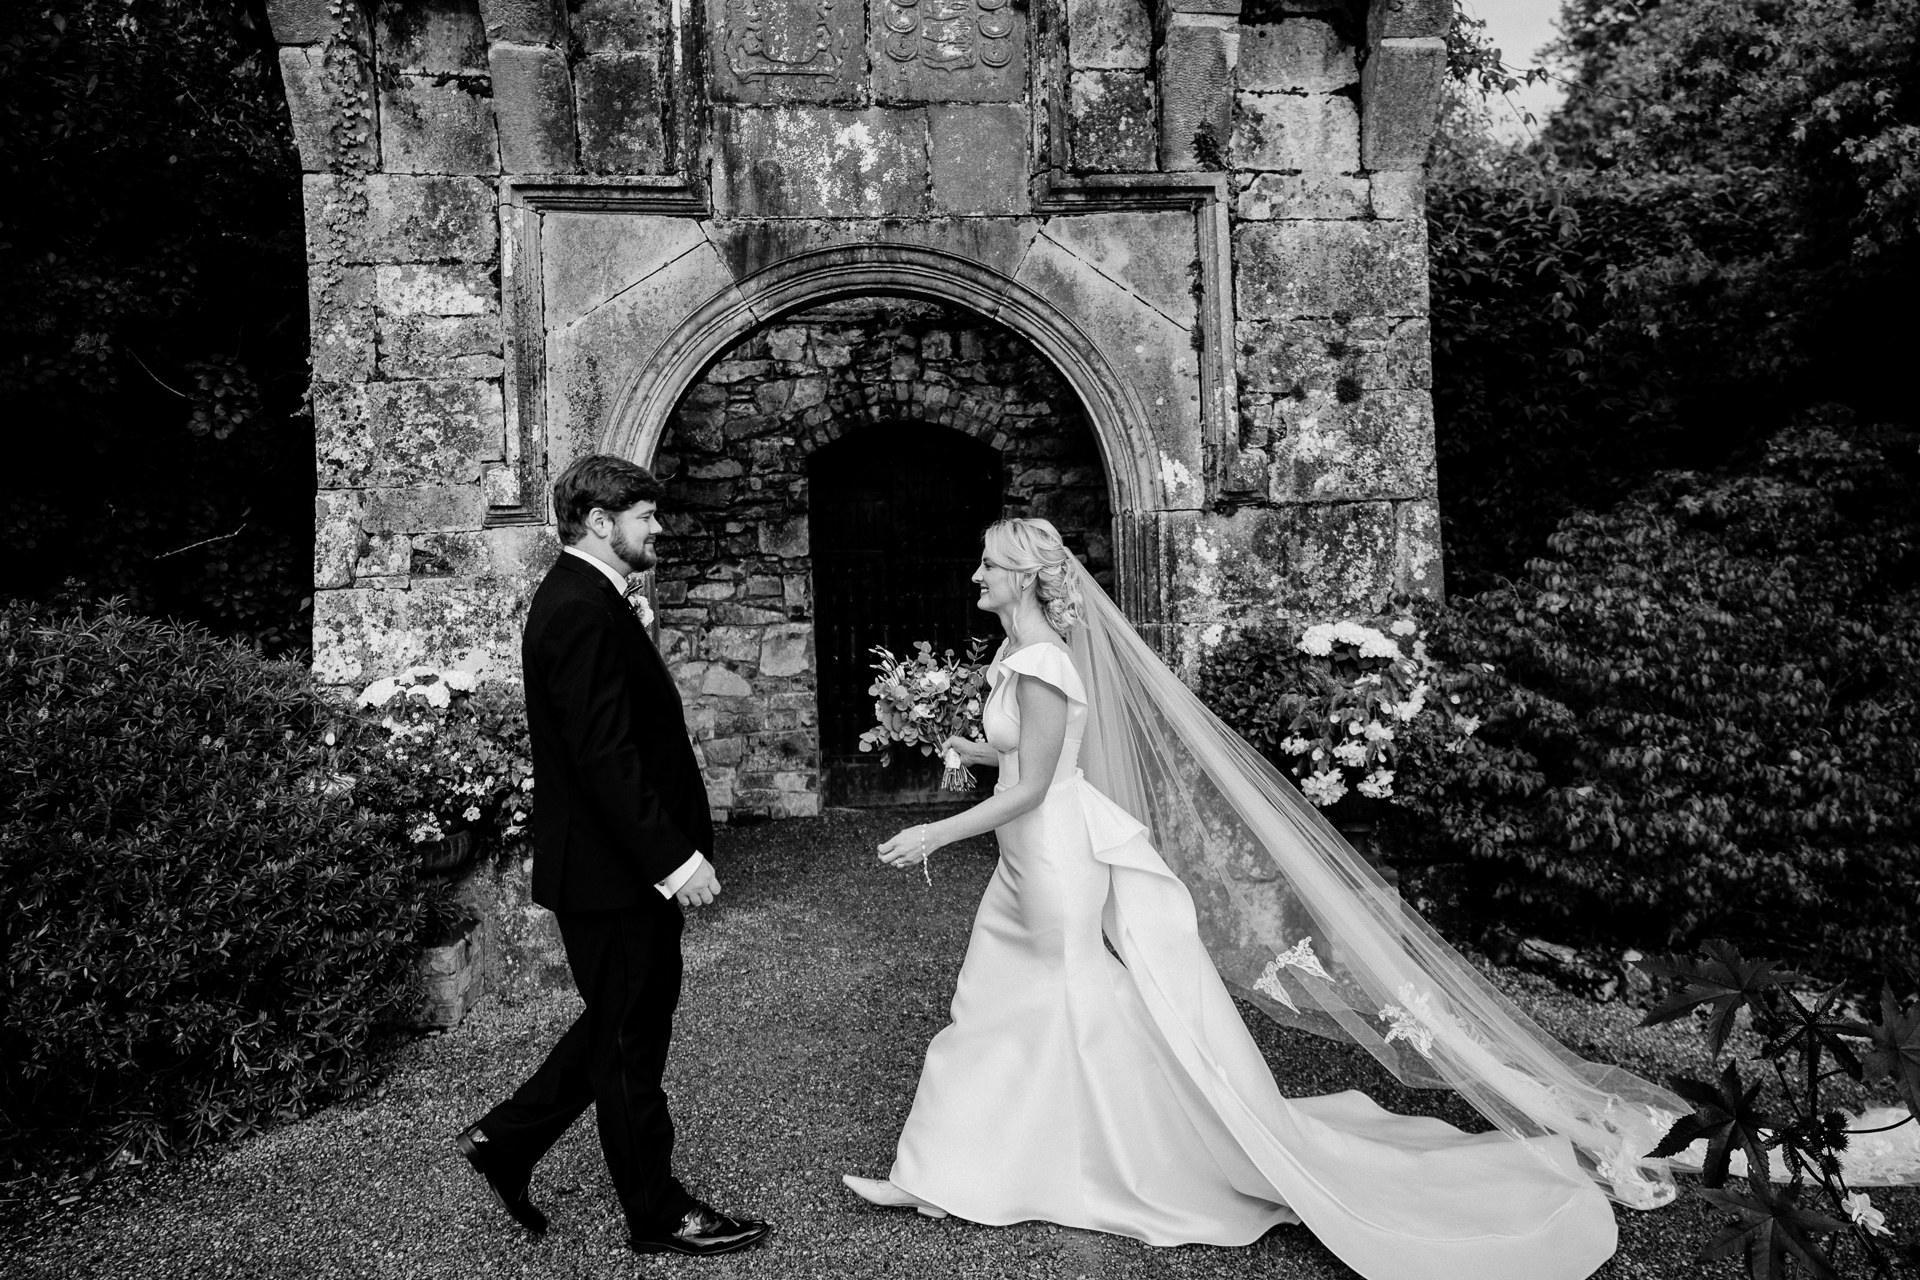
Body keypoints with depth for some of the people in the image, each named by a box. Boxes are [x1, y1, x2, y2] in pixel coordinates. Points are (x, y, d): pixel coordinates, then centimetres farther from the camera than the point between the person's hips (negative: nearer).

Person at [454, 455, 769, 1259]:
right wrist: (673, 858, -25)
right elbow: (603, 753, -27)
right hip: (612, 868, -10)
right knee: (630, 1038, 6)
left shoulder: (585, 599, 12)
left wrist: (673, 847, 18)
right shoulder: (580, 611, -21)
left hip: (629, 860, 10)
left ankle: (506, 1140, 35)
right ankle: (656, 1212, 24)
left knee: (628, 1021, 23)